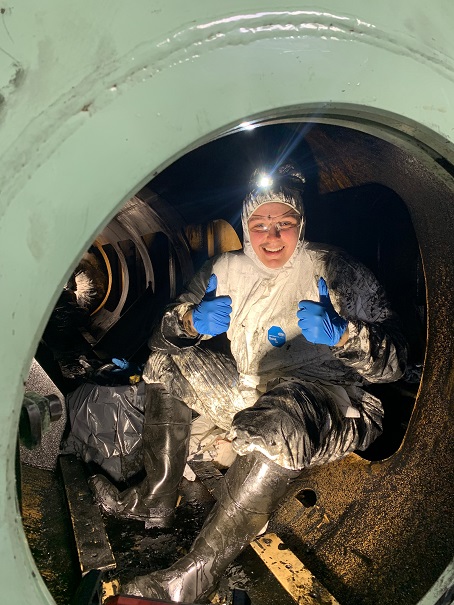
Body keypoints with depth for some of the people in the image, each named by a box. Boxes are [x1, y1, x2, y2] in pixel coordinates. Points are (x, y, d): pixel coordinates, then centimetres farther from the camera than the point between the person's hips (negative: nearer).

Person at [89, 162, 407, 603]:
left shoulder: (333, 269, -7)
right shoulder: (226, 270, 6)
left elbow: (394, 360, -7)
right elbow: (163, 334, 13)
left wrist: (342, 333, -25)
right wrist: (192, 321, -9)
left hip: (329, 404, -6)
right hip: (248, 394, 7)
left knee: (275, 421, -41)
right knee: (166, 361, 10)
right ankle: (154, 499, 8)